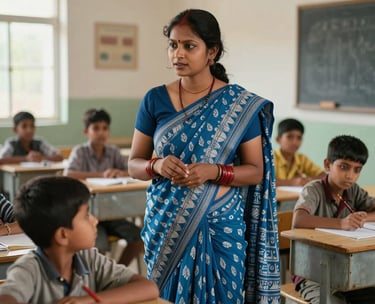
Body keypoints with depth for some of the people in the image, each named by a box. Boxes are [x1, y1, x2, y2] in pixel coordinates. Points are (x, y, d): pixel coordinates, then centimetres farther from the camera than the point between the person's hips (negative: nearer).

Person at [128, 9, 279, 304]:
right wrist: (157, 165, -17)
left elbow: (256, 171, -3)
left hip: (219, 223, -2)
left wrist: (214, 172, -20)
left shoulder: (241, 104, -5)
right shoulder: (155, 100, 0)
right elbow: (134, 164, 5)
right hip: (166, 222, 2)